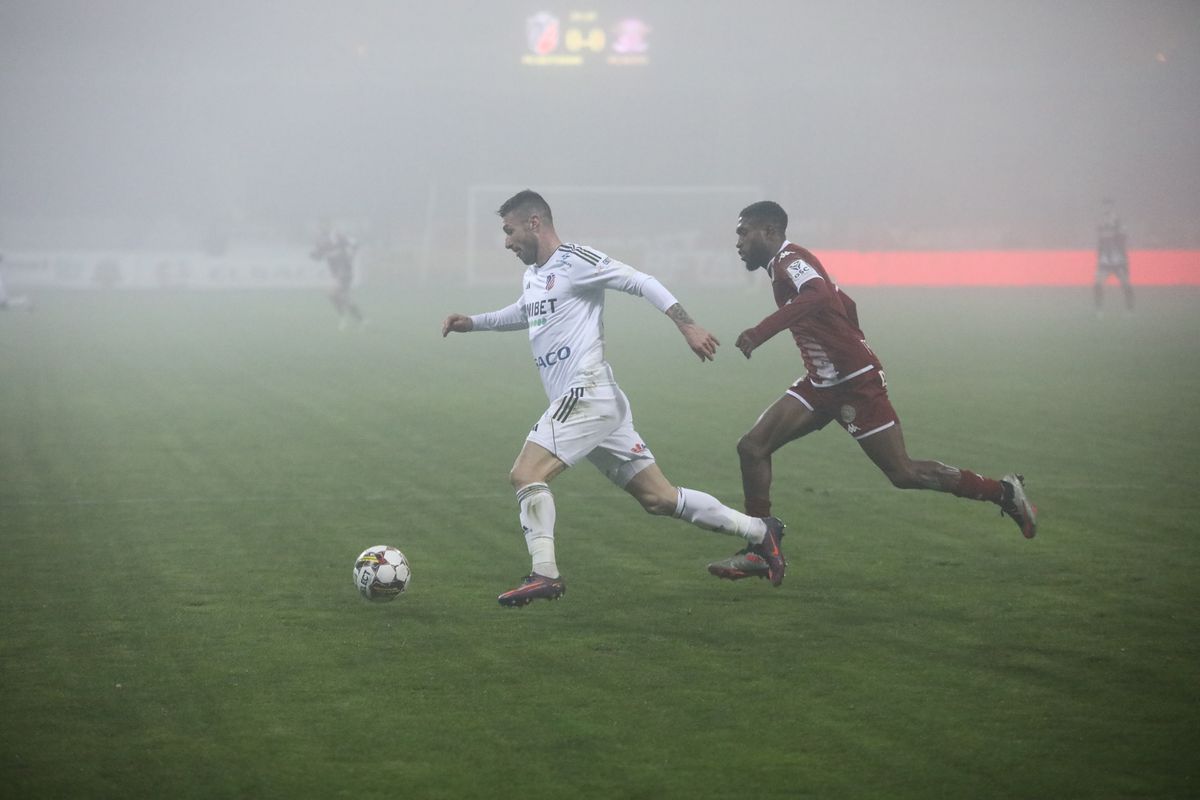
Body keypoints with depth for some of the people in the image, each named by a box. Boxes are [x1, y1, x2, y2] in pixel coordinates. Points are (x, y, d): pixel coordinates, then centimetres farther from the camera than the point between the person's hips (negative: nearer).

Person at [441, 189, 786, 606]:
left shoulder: (574, 260, -8)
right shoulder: (533, 275, 20)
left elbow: (642, 283, -13)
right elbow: (523, 313, 42)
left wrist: (688, 327, -20)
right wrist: (474, 322, 33)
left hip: (588, 395, -9)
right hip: (581, 402, 9)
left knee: (526, 474, -17)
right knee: (659, 498, 9)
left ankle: (544, 575, -20)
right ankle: (759, 531, 16)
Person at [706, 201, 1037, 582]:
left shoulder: (790, 260, -15)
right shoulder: (783, 267, 15)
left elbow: (817, 294, -38)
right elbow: (844, 305, 24)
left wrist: (761, 331, -42)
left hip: (856, 384, -10)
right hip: (823, 383, 10)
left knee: (903, 473, -4)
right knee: (752, 447, -3)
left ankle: (1004, 492, 11)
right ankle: (759, 550, 0)